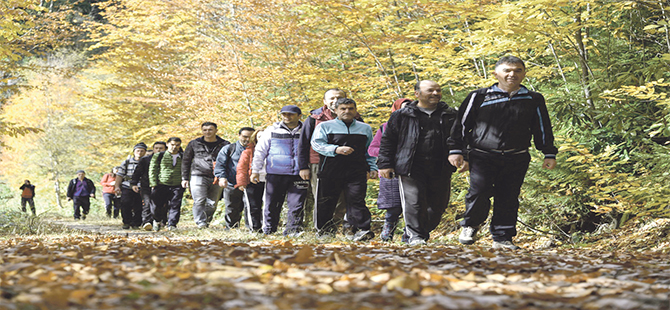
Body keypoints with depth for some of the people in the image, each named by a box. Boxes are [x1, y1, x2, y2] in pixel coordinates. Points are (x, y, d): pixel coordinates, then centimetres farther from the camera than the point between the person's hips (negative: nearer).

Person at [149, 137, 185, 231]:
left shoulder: (183, 157, 11)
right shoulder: (159, 156, 8)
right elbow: (152, 170, 6)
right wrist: (153, 184, -3)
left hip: (177, 186, 1)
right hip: (161, 185, -1)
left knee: (175, 206, -7)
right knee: (157, 206, -2)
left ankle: (172, 224, -2)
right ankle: (157, 220, 24)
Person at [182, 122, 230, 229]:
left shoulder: (224, 145, 9)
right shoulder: (194, 144, 11)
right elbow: (186, 161, 15)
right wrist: (184, 178, 9)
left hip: (217, 179, 1)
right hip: (198, 177, -1)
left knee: (212, 204, 2)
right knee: (199, 202, -14)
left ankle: (206, 221, 17)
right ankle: (201, 223, -14)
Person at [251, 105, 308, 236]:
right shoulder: (272, 131, 9)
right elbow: (260, 151, 12)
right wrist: (255, 171, 8)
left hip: (299, 176, 0)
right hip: (275, 175, 0)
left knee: (296, 204, -7)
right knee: (272, 204, 3)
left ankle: (292, 230, -2)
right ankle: (268, 231, 14)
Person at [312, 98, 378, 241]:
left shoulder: (365, 128, 20)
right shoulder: (325, 126, 9)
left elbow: (370, 151, 25)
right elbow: (316, 144, -3)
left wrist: (372, 168, 14)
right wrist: (335, 149, -17)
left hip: (357, 172, 1)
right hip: (331, 171, -1)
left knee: (357, 200, -10)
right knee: (326, 201, 4)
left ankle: (362, 230, -13)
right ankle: (325, 228, 20)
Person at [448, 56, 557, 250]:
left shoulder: (533, 100, 12)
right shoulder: (479, 97, 6)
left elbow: (543, 129, 19)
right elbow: (462, 124, 9)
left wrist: (549, 154, 12)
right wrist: (456, 150, 4)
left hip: (516, 160, 2)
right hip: (483, 157, -2)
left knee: (508, 199, 1)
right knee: (479, 192, -17)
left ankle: (502, 238, 12)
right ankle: (470, 225, 9)